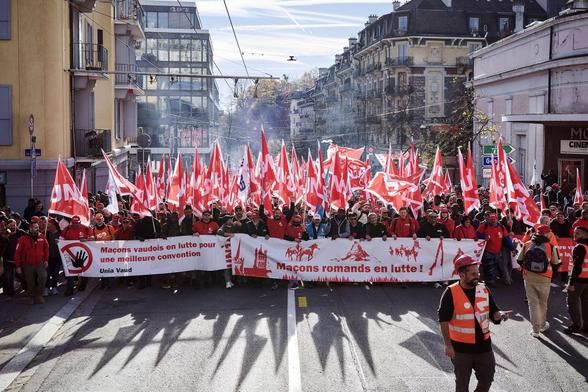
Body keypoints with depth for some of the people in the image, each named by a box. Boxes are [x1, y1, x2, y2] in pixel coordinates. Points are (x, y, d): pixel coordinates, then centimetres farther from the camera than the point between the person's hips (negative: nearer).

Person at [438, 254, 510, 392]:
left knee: (487, 378, 15)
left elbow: (493, 312, 5)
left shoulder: (484, 290, 0)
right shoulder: (451, 293, -15)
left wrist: (500, 314, -18)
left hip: (483, 345, 4)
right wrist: (448, 345, -14)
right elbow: (444, 321, -12)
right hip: (461, 348, -4)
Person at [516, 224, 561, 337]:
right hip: (544, 279, -1)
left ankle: (536, 330, 6)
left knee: (533, 303, 7)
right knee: (543, 303, 19)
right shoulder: (551, 247, -9)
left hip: (528, 278, 1)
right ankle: (543, 325, 36)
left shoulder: (527, 245, -4)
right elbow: (556, 264, 1)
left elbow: (519, 260, 4)